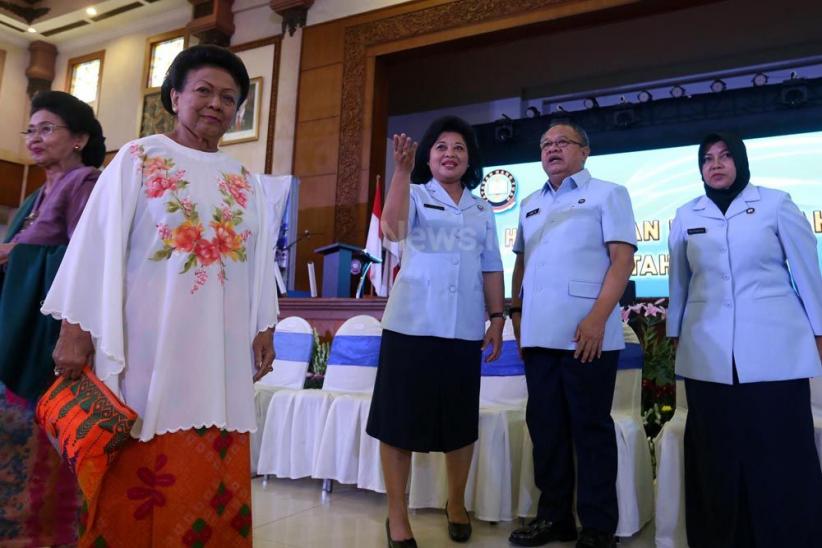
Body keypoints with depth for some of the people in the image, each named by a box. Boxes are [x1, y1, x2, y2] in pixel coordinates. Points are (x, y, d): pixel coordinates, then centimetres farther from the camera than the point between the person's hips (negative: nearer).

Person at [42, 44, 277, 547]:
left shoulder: (245, 181, 13)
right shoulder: (137, 159, 3)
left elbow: (259, 259, 12)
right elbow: (98, 246, -2)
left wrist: (264, 327, 7)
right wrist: (77, 328, -7)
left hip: (221, 353, 4)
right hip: (148, 345, -3)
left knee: (216, 478, 7)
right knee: (143, 478, 4)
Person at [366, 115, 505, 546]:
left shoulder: (483, 211, 16)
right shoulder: (415, 195, 4)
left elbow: (491, 269, 14)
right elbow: (394, 229, -18)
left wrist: (497, 319, 7)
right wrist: (402, 170, -27)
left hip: (464, 329, 4)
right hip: (412, 324, -3)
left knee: (461, 423, 11)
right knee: (400, 419, 0)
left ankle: (456, 504, 31)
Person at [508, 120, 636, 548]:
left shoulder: (608, 194, 4)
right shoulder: (530, 204, 20)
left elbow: (622, 259, -6)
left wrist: (598, 317, -17)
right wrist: (516, 311, 10)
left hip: (586, 333, -5)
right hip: (539, 333, 6)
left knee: (590, 428, 1)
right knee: (545, 425, 10)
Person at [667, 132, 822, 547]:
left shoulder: (776, 204, 1)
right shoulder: (686, 216, 8)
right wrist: (674, 336, 14)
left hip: (775, 348, -2)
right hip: (708, 353, 2)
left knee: (781, 453, 1)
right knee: (716, 453, 8)